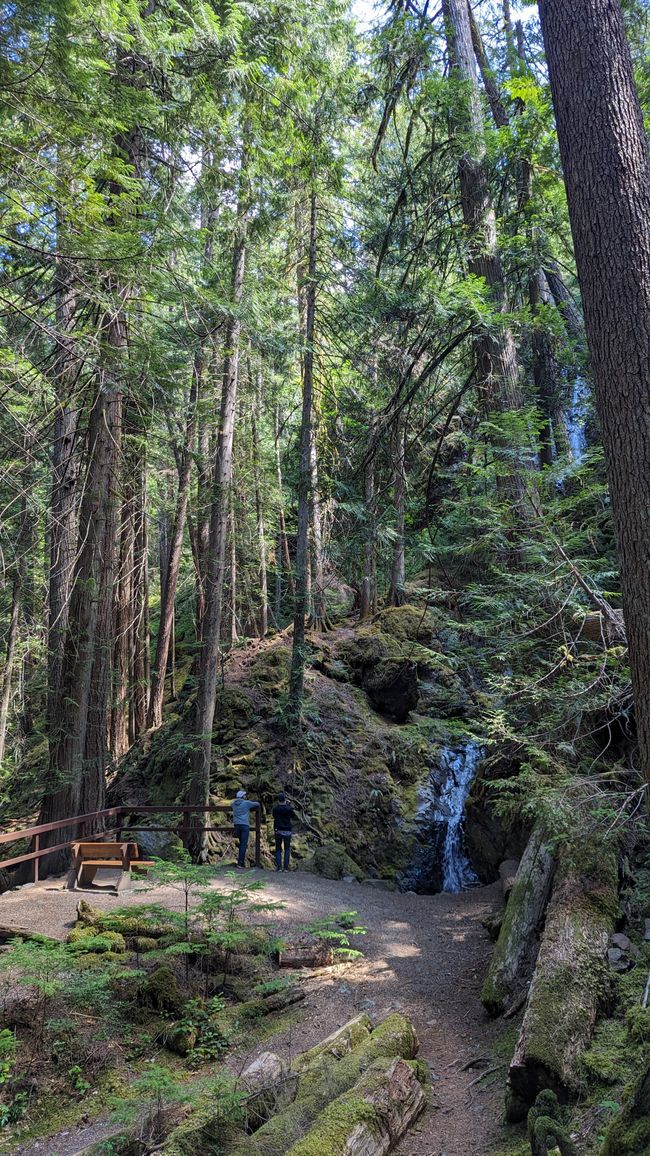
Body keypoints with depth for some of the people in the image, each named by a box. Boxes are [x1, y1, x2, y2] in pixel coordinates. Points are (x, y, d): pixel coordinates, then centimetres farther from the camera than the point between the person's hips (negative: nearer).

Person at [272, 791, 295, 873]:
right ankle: (286, 867, 0)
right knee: (287, 849, 7)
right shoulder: (289, 808, -6)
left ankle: (279, 867, 1)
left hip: (278, 831, 0)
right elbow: (293, 817, 11)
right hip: (287, 831, 0)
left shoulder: (275, 809, -5)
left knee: (278, 849, 9)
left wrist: (277, 805, 15)